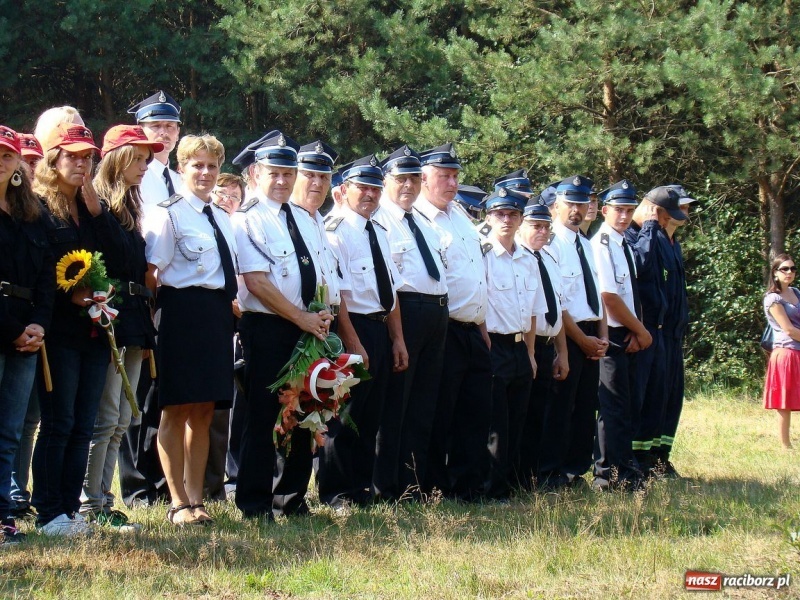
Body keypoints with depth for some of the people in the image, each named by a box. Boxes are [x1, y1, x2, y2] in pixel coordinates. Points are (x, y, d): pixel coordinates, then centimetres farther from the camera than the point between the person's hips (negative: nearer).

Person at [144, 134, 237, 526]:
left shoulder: (221, 218, 17)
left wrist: (231, 305, 11)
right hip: (183, 313, -7)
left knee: (203, 412, 9)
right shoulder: (169, 214, -5)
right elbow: (151, 273, -10)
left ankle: (196, 498, 15)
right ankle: (179, 503, 2)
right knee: (177, 411, -2)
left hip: (218, 315, 7)